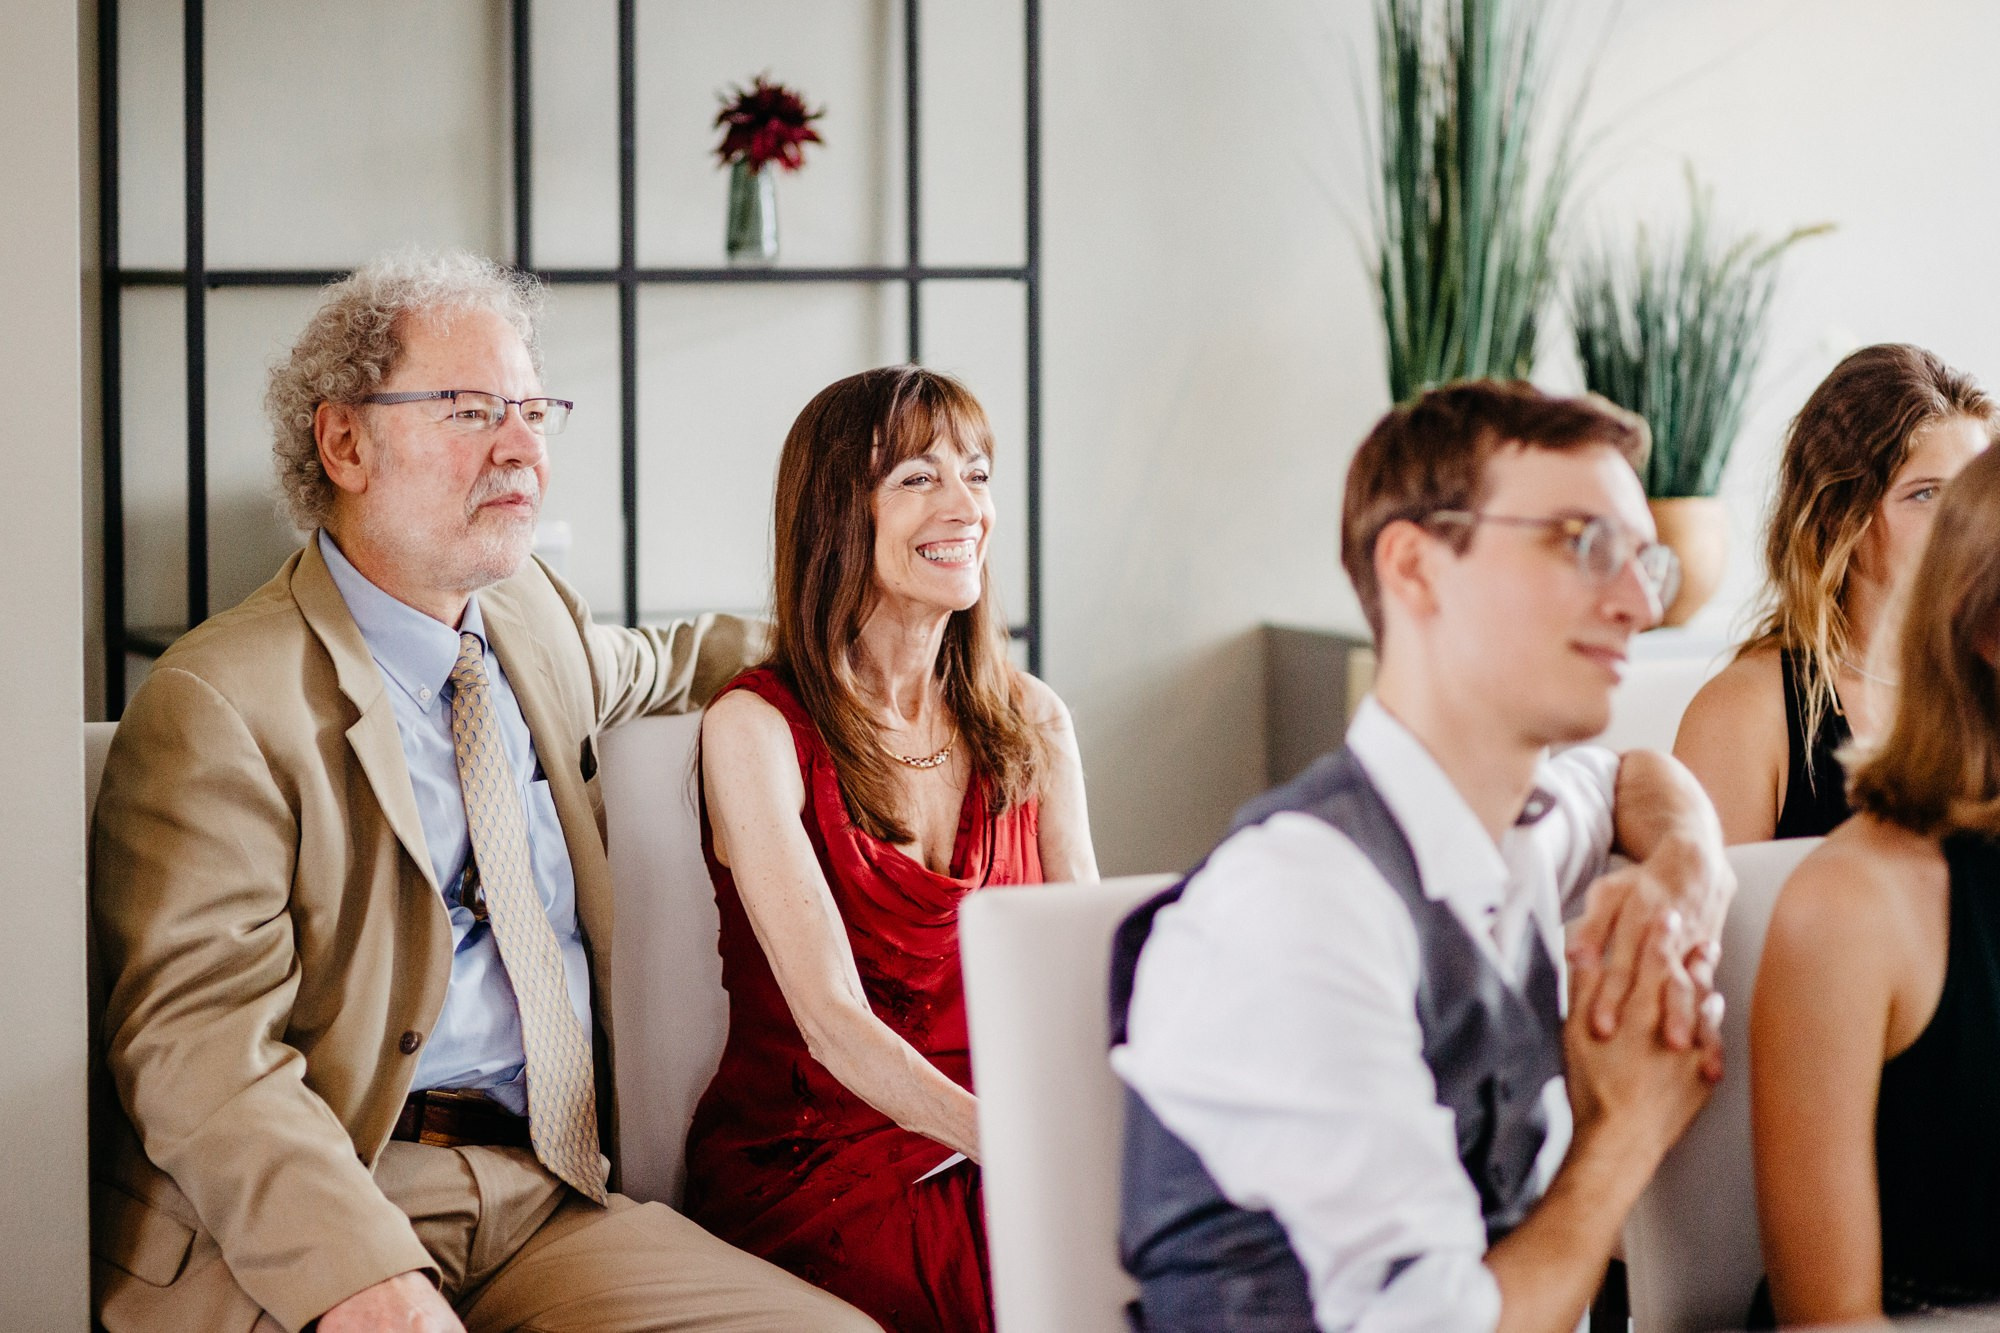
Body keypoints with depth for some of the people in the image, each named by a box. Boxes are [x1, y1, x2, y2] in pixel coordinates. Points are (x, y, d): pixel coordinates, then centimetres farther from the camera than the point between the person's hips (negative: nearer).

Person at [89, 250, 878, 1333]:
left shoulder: (530, 616, 16)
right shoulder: (219, 706, -8)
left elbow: (632, 671, 42)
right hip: (301, 1229, -6)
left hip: (549, 1192, 7)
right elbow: (200, 1048, -18)